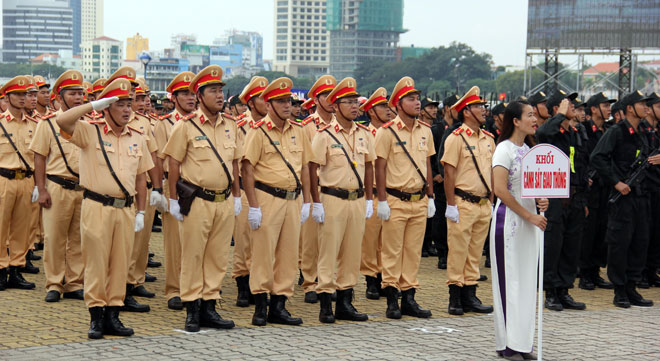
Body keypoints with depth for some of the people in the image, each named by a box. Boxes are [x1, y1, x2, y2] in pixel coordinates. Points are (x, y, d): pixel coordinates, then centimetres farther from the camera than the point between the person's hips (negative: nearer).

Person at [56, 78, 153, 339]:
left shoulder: (137, 138, 12)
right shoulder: (90, 132, -1)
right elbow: (62, 121, -19)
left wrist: (141, 211, 11)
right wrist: (94, 105, -14)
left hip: (126, 209, 4)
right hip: (97, 208, -4)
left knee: (121, 264, 6)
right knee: (96, 264, 0)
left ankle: (113, 316, 14)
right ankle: (96, 317, 8)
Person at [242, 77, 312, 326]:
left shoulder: (298, 131, 11)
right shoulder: (259, 132, -6)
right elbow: (247, 169, -9)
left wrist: (306, 202, 11)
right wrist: (253, 206, -14)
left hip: (293, 200, 6)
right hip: (267, 198, -6)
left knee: (289, 254, 7)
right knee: (263, 254, -3)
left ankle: (279, 306, 15)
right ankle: (260, 307, 7)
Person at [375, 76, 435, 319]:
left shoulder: (425, 131, 9)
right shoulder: (387, 131, -7)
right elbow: (380, 167, -7)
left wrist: (430, 198, 13)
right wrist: (382, 201, -10)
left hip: (419, 201, 5)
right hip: (396, 201, -5)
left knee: (413, 251, 8)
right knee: (392, 252, 0)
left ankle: (409, 298, 15)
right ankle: (392, 301, 7)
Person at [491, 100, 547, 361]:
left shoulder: (529, 149, 14)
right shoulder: (505, 149, -10)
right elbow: (500, 190, -19)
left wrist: (541, 201, 1)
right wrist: (529, 215, -17)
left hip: (529, 220, 8)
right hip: (508, 219, -8)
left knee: (527, 280, 8)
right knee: (509, 281, -4)